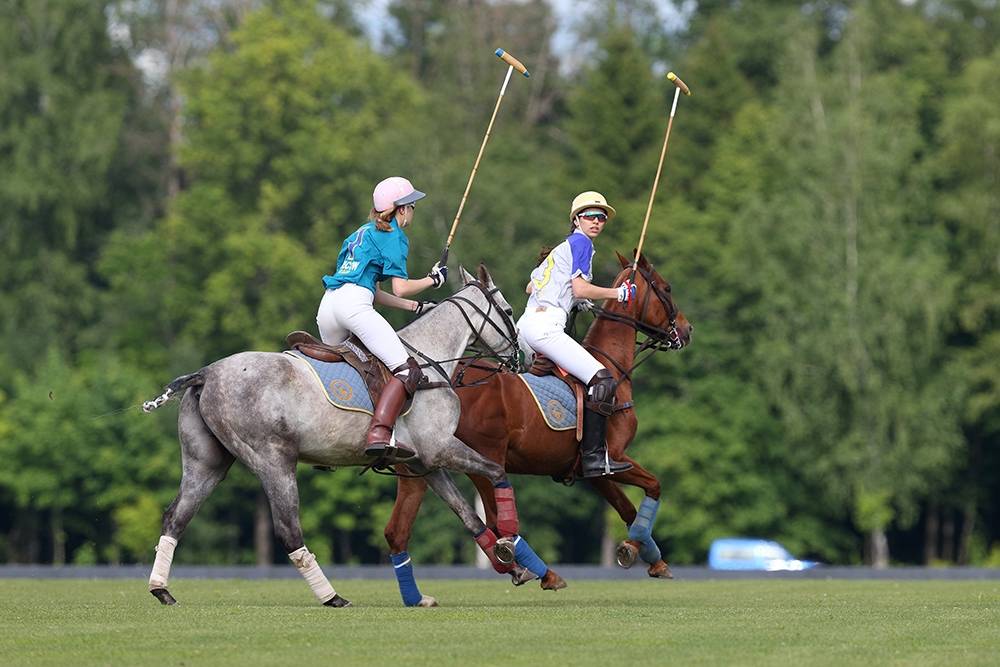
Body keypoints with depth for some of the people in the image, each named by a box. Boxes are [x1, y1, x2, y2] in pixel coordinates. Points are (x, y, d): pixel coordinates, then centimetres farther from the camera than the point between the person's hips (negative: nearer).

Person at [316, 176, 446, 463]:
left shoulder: (364, 232, 31)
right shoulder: (393, 235, 5)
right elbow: (400, 288, -2)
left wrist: (414, 306, 33)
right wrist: (433, 279, 14)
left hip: (328, 303, 9)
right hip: (353, 303, -9)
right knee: (407, 369, -16)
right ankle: (379, 434, -35)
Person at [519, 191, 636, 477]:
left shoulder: (562, 247, 26)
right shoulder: (581, 242, -1)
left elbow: (530, 286, 31)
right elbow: (580, 289, -11)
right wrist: (619, 293, -1)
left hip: (526, 324, 10)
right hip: (545, 325, -10)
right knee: (602, 380, -18)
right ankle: (593, 457, -27)